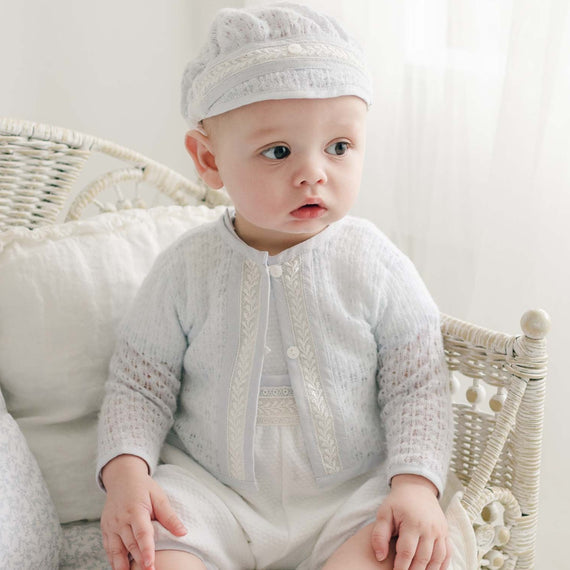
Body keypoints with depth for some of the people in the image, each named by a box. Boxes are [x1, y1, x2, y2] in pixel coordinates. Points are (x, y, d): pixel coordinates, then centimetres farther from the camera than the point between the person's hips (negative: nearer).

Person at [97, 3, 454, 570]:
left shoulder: (374, 266, -8)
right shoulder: (186, 269, -6)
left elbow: (417, 387, -3)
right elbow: (138, 387, 1)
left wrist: (416, 484, -18)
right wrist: (126, 471, -16)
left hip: (351, 490, 1)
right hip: (209, 489, 0)